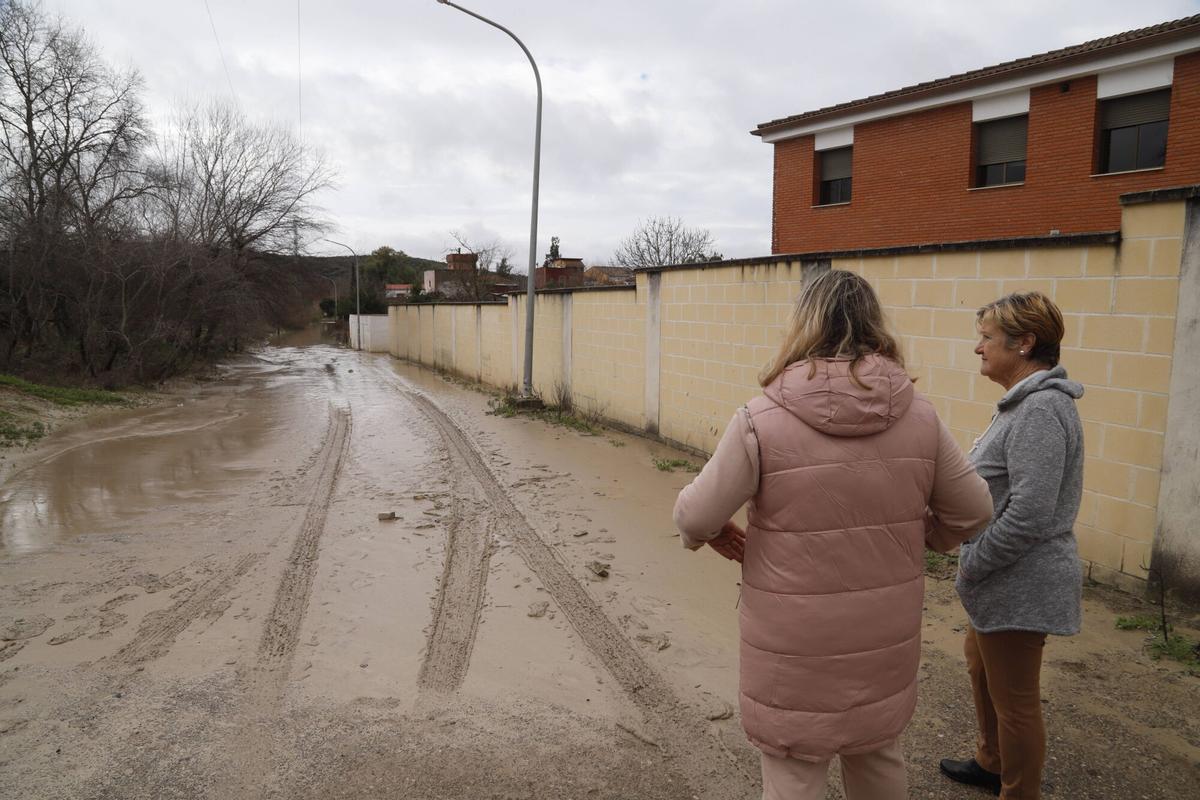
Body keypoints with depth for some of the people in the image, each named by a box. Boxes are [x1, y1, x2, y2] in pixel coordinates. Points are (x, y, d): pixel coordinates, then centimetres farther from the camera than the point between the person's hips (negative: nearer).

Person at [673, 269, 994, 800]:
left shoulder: (763, 420, -19)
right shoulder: (919, 415, -6)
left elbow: (696, 516, -14)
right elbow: (973, 510, 4)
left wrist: (705, 533, 9)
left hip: (796, 643, -4)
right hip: (886, 636, 4)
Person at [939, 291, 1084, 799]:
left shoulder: (1041, 410, -24)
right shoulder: (1026, 402, 9)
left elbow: (1028, 517, -28)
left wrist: (970, 568, -16)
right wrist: (973, 566, 11)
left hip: (1020, 585, -10)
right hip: (1006, 582, 10)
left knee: (1014, 698, 6)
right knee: (980, 666, 26)